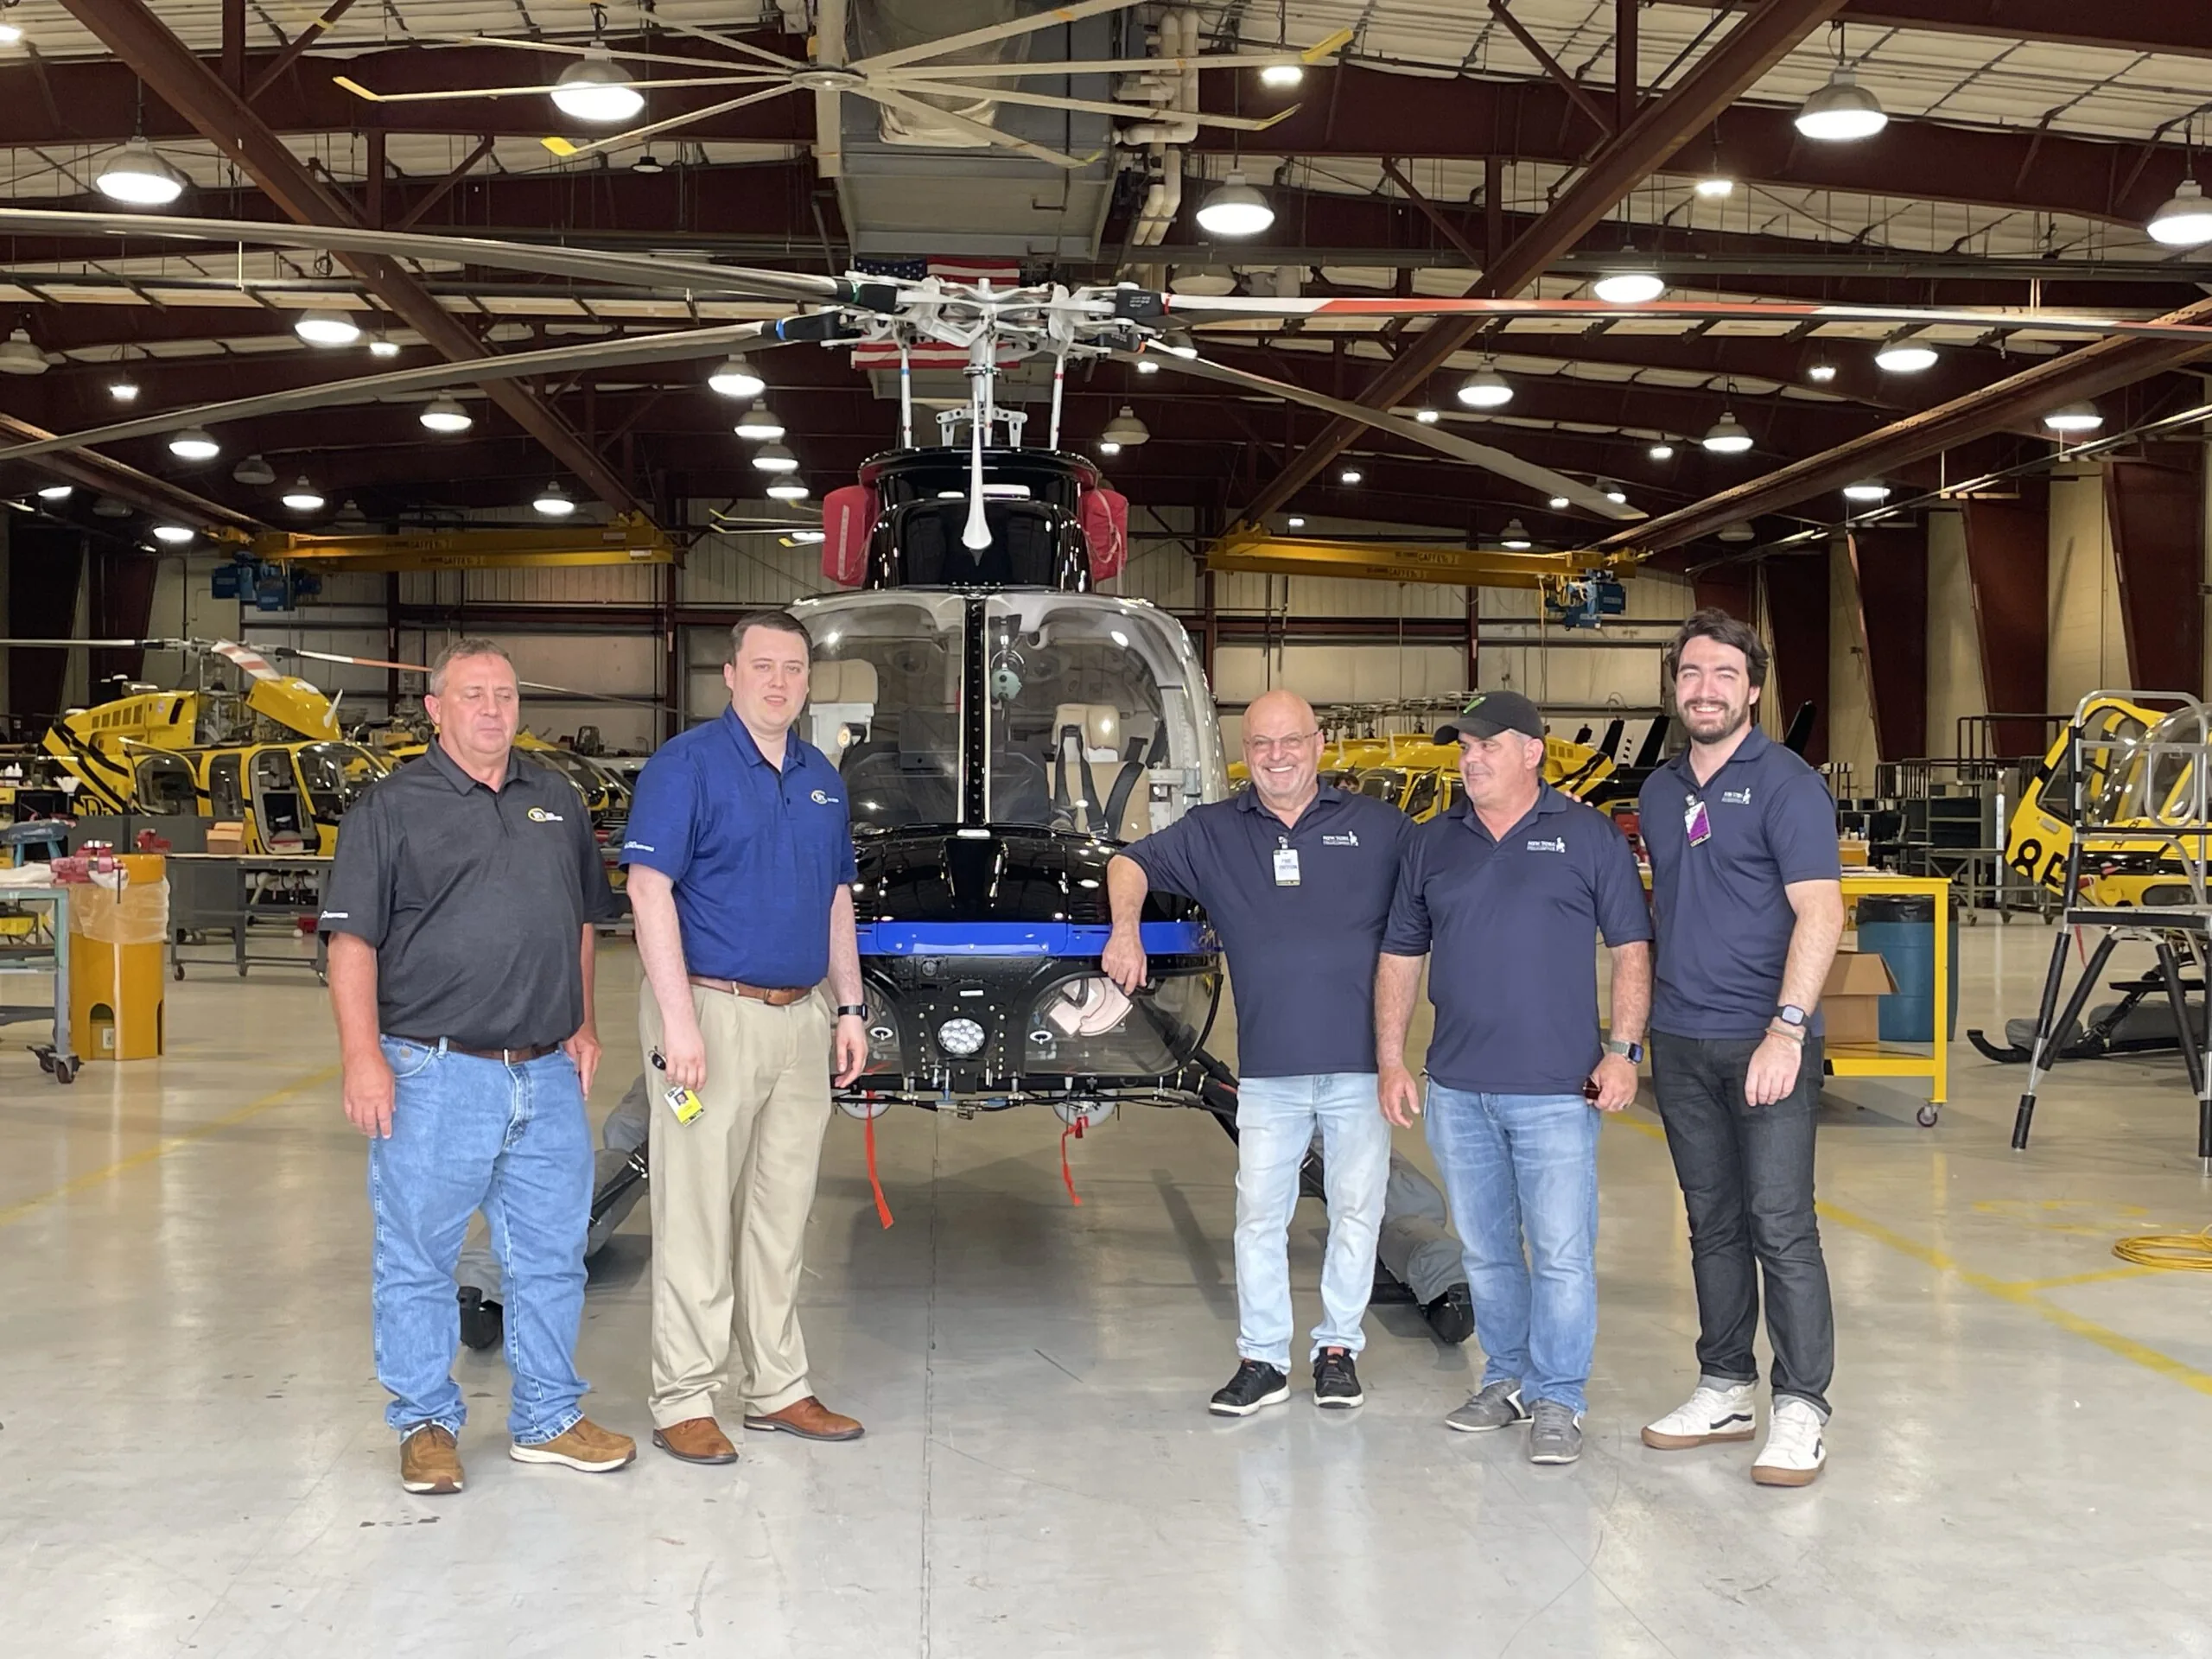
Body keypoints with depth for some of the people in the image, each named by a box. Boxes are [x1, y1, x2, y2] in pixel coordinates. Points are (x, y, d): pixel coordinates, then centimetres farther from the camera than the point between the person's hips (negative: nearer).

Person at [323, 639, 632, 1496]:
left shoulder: (556, 801, 14)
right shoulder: (393, 807, -2)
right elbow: (352, 940, -7)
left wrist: (582, 1024, 13)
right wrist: (363, 1055, -15)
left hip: (547, 1076, 5)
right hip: (435, 1075, -4)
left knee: (551, 1257, 11)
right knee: (417, 1260, 4)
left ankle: (548, 1418, 23)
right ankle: (426, 1424, 19)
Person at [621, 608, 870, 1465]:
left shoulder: (822, 778, 14)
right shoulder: (686, 765, -8)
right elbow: (649, 888, -14)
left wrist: (849, 1008, 15)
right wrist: (679, 1019, -20)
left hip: (800, 1018, 7)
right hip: (714, 1012, -7)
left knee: (782, 1216, 13)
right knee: (696, 1215, -2)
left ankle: (777, 1388, 23)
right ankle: (683, 1402, 8)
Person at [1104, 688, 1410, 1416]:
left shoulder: (1378, 826, 6)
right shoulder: (1213, 833, 10)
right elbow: (1131, 862, 10)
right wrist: (1126, 927, -9)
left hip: (1362, 1061, -1)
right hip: (1268, 1066, 1)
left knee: (1356, 1210, 8)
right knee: (1259, 1214, 4)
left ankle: (1339, 1347, 22)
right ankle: (1262, 1359, 15)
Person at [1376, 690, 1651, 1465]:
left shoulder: (1590, 836, 0)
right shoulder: (1432, 844, 10)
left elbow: (1631, 949, 1)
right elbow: (1400, 957, 13)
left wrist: (1623, 1049, -8)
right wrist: (1391, 1061, 7)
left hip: (1556, 1089, -4)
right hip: (1457, 1088, 4)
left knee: (1562, 1252, -1)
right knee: (1485, 1250, 14)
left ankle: (1558, 1400, 11)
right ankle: (1507, 1378, 29)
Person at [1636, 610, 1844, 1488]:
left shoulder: (1786, 784, -8)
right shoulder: (1659, 792, 13)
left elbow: (1819, 911, -16)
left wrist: (1787, 1030, -24)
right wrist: (1638, 1029, 15)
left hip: (1766, 1043, -6)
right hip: (1680, 1043, 6)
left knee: (1780, 1226, -5)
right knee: (1713, 1226, 13)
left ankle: (1801, 1407, 4)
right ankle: (1724, 1389, 23)